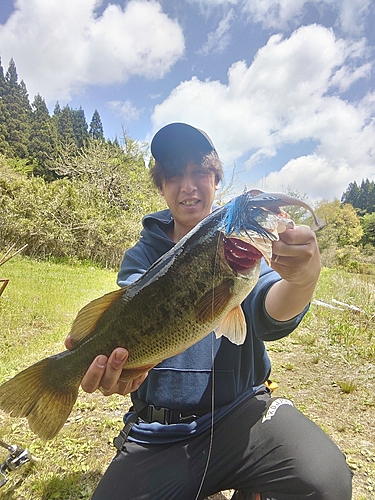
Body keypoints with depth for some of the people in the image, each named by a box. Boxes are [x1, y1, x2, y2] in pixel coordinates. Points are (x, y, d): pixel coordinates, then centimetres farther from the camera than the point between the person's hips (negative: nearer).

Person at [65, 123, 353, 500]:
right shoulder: (141, 256, 2)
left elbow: (267, 316, -17)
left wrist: (303, 280, -40)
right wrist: (110, 360, -39)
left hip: (239, 410, 0)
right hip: (157, 433, 2)